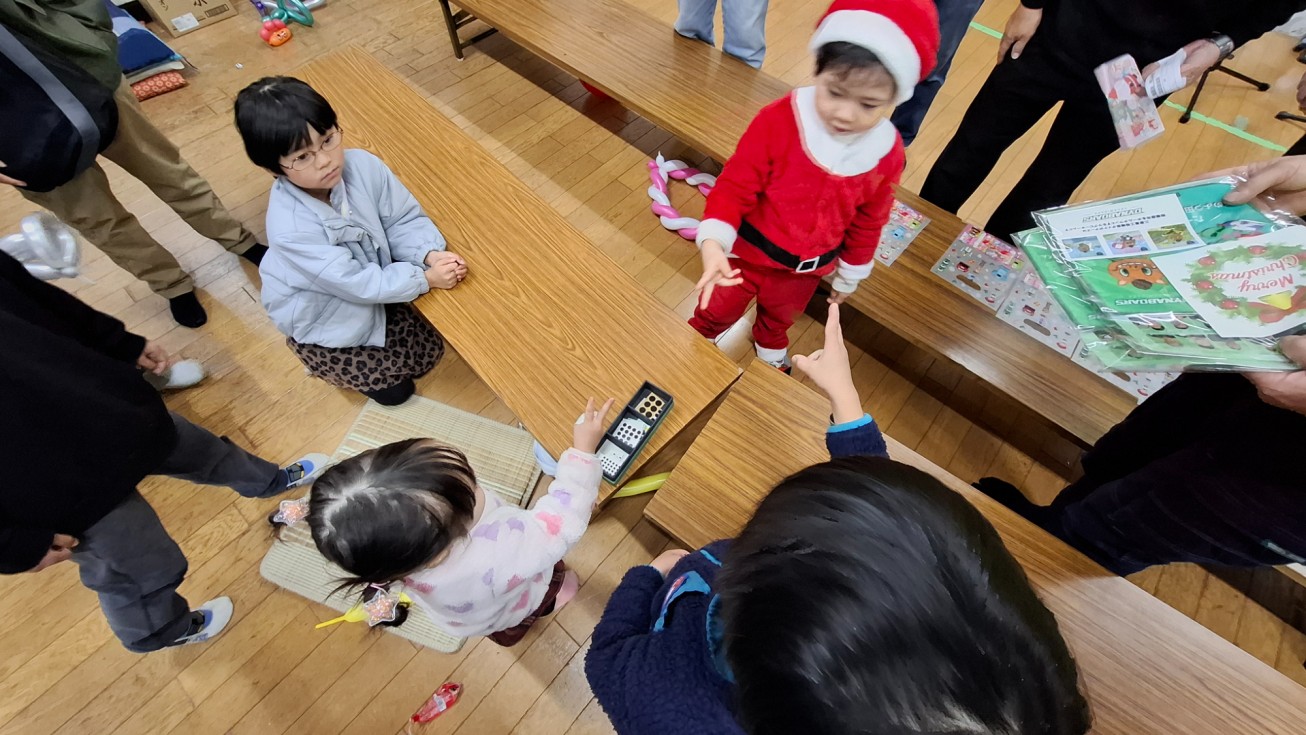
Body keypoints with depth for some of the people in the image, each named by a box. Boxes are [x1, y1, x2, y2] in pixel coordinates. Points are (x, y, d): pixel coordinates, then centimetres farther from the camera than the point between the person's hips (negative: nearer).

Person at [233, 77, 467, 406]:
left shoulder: (363, 165, -23)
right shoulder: (290, 228, -36)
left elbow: (403, 219, -13)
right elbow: (358, 284, -32)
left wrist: (431, 254, -31)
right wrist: (426, 278, -31)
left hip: (375, 284, 5)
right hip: (322, 319, -5)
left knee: (431, 351, 13)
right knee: (393, 389, 5)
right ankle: (322, 357, 29)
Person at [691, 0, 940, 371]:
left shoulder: (886, 153, -14)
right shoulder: (779, 119, -27)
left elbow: (867, 222, 0)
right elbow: (735, 184, -23)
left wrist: (851, 274, 10)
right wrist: (713, 241, -39)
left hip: (806, 269, 4)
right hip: (748, 252, -3)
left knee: (780, 316, 32)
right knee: (718, 311, 19)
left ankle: (771, 348, 64)